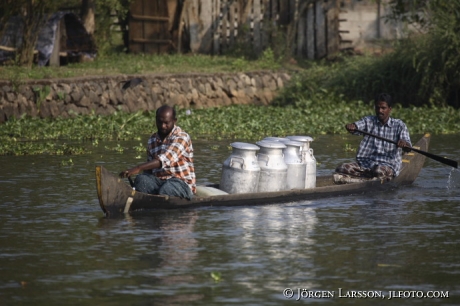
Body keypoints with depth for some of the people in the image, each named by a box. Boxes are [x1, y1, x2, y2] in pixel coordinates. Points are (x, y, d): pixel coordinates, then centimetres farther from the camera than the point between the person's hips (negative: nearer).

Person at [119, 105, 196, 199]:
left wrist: (138, 168, -36)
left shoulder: (181, 137, -9)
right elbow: (149, 168, 18)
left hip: (181, 182, -6)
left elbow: (165, 160, -25)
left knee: (164, 190, -39)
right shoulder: (152, 140, 14)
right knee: (141, 179, -26)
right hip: (159, 182, 6)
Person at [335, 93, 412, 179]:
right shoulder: (368, 121, 13)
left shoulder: (399, 125, 6)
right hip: (365, 163, 4)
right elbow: (358, 125, -9)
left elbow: (408, 148, -6)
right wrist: (351, 127, -35)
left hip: (388, 165, -4)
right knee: (341, 169, -23)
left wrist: (404, 144, -31)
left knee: (379, 171, -41)